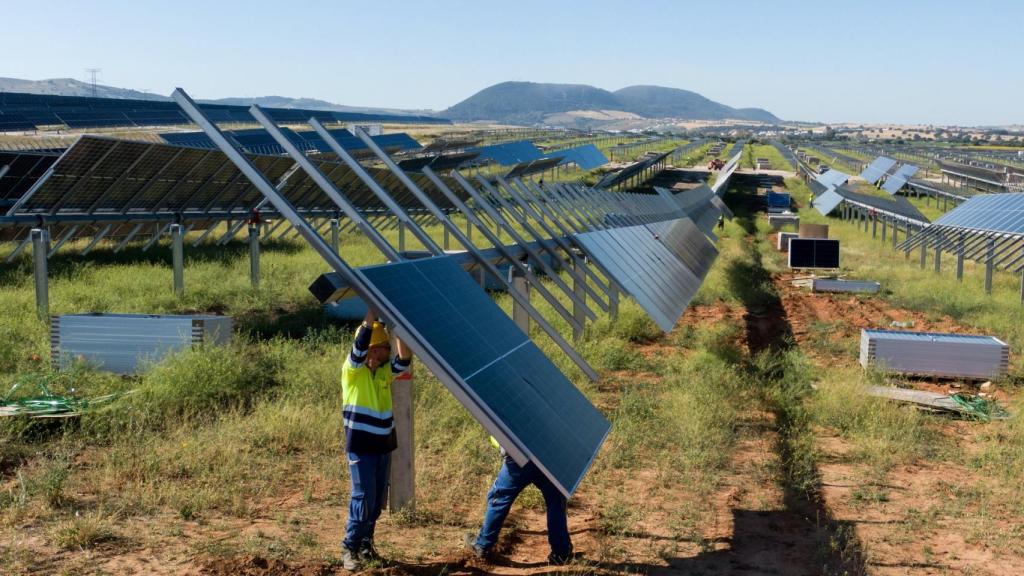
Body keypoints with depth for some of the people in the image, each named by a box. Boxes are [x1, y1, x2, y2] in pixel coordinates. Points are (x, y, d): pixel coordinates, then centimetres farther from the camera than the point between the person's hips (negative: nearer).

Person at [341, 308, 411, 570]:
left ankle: (366, 543, 24)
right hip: (360, 446, -6)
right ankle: (349, 548, 1)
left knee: (378, 500, 11)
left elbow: (404, 360, -11)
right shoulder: (352, 369, -10)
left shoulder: (385, 370, 6)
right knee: (363, 498, -8)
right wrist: (373, 310, -26)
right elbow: (361, 341, -24)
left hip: (383, 444, 6)